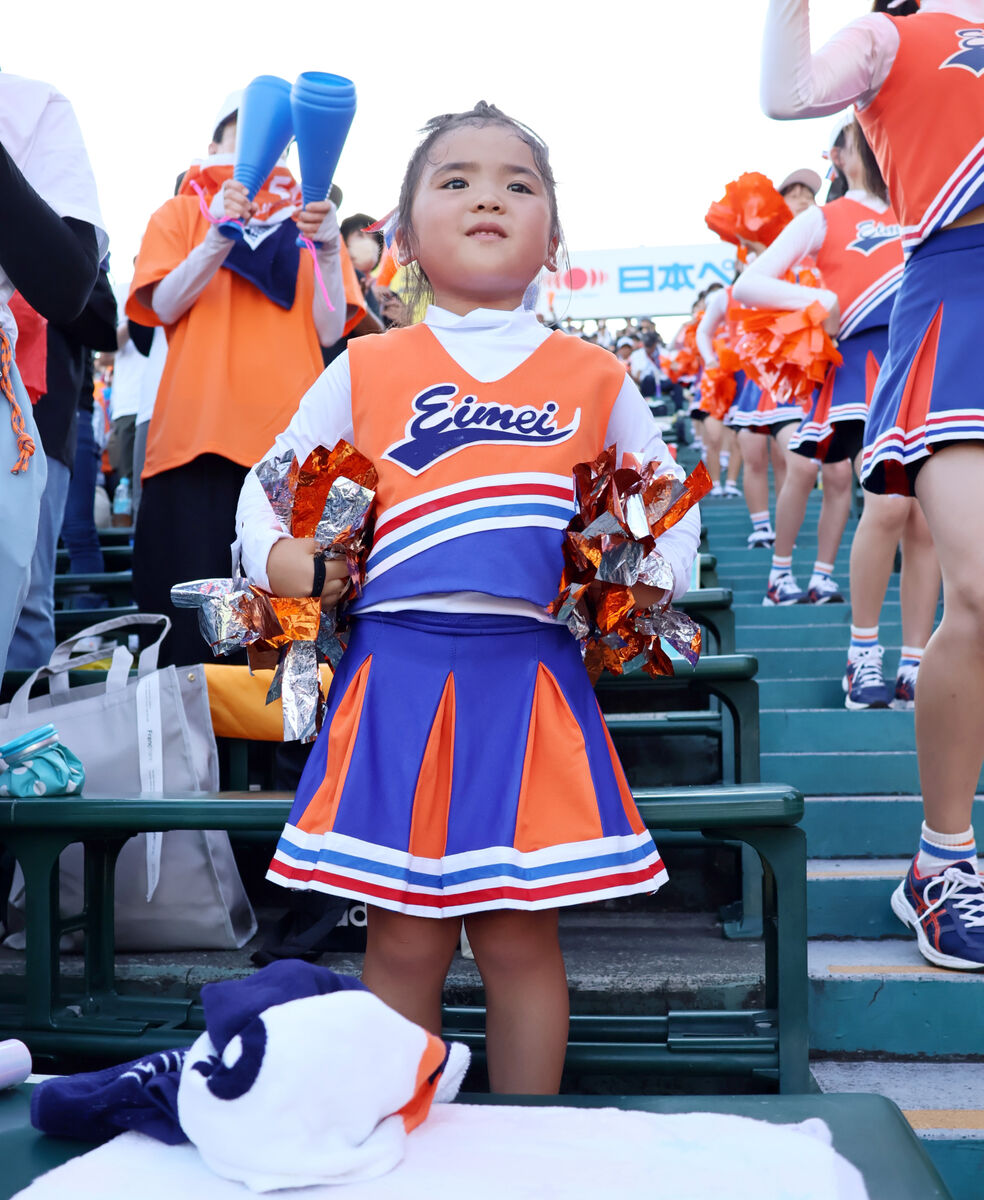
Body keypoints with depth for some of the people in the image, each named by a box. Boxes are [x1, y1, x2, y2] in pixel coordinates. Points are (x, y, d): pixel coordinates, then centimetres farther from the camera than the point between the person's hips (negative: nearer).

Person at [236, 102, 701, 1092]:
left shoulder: (595, 378, 11)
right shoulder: (364, 370, 10)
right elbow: (268, 486, 16)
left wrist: (651, 582, 1)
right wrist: (277, 557, -5)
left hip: (531, 676, 0)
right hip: (397, 671, 0)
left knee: (520, 934, 6)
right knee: (404, 937, 5)